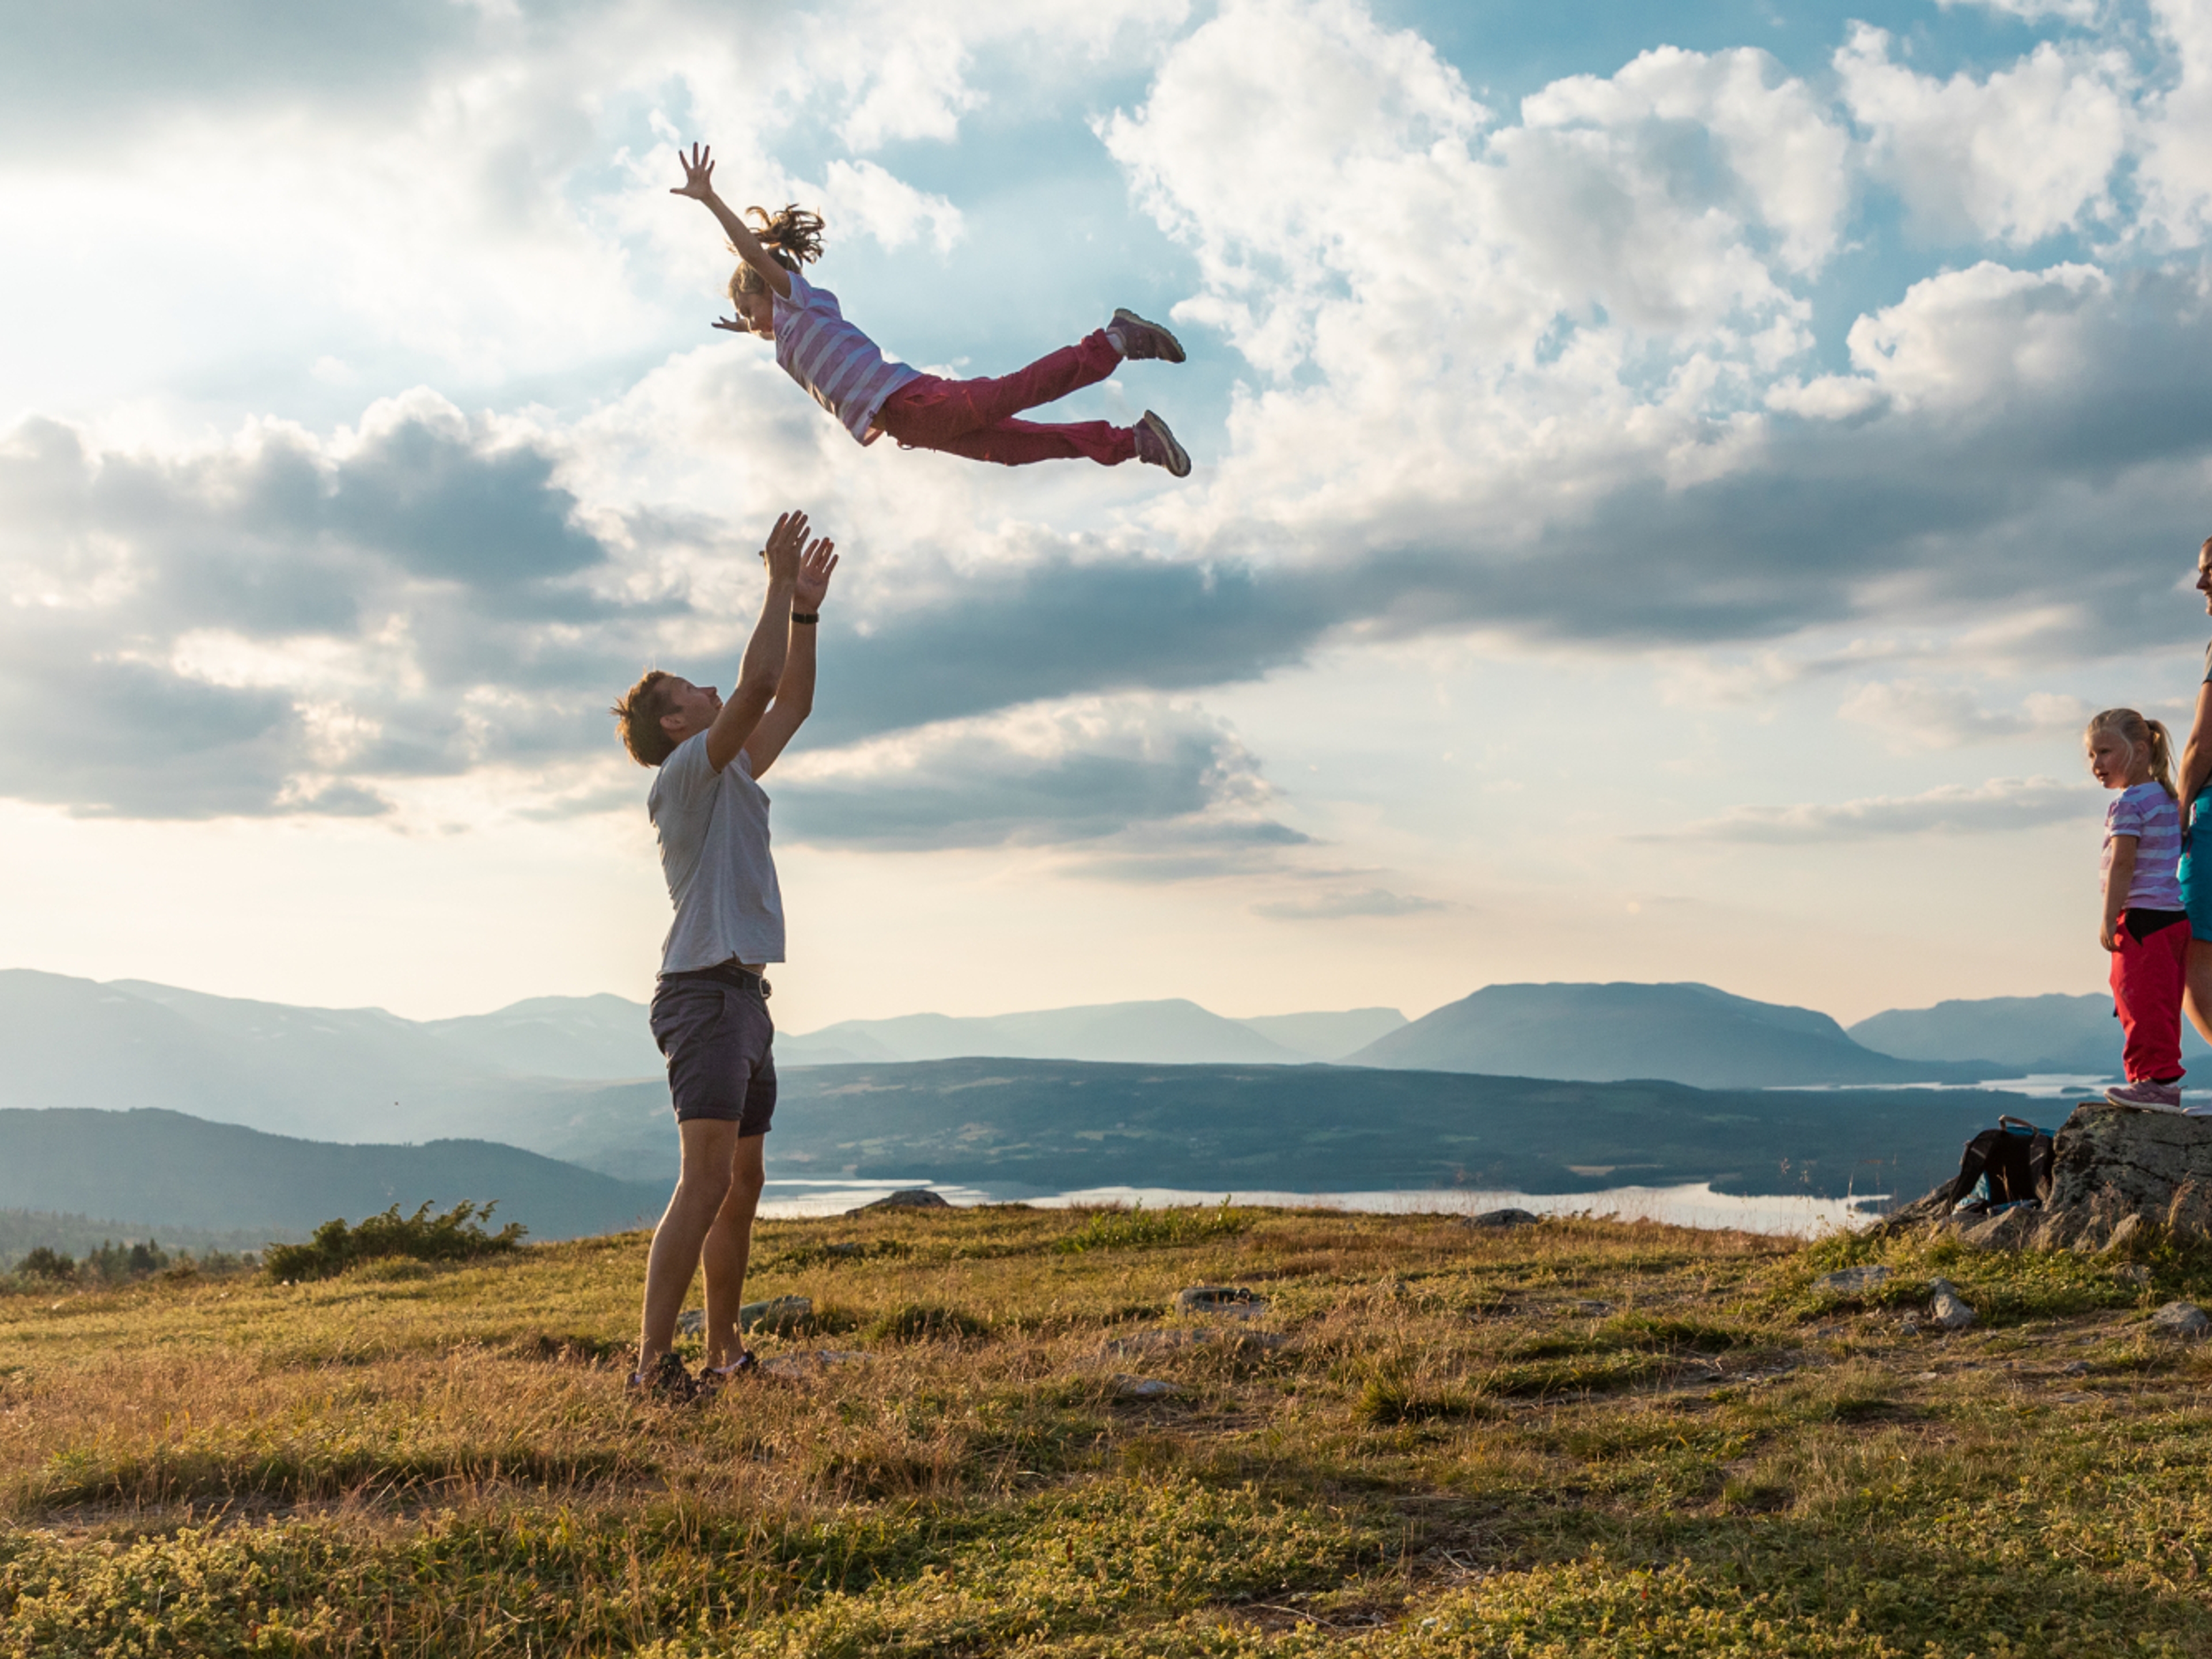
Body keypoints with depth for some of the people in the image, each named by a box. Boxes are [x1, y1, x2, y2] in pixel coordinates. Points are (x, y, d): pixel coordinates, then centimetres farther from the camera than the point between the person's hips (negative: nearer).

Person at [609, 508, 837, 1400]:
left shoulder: (730, 774, 19)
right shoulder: (683, 773, -7)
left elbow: (791, 703, 24)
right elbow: (757, 683, -16)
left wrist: (805, 609, 17)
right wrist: (779, 583, -10)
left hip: (742, 993, 10)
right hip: (705, 992, -10)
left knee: (741, 1186, 12)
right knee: (707, 1180, -17)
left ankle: (725, 1352, 18)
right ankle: (653, 1361, -18)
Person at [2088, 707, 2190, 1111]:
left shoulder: (2129, 803, -12)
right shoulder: (2165, 798, 17)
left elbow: (2122, 864, -17)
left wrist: (2109, 919, -15)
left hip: (2142, 916, -10)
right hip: (2174, 914, 10)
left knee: (2143, 1002, -7)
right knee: (2160, 1006, 12)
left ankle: (2159, 1080, -8)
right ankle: (2162, 1083, 15)